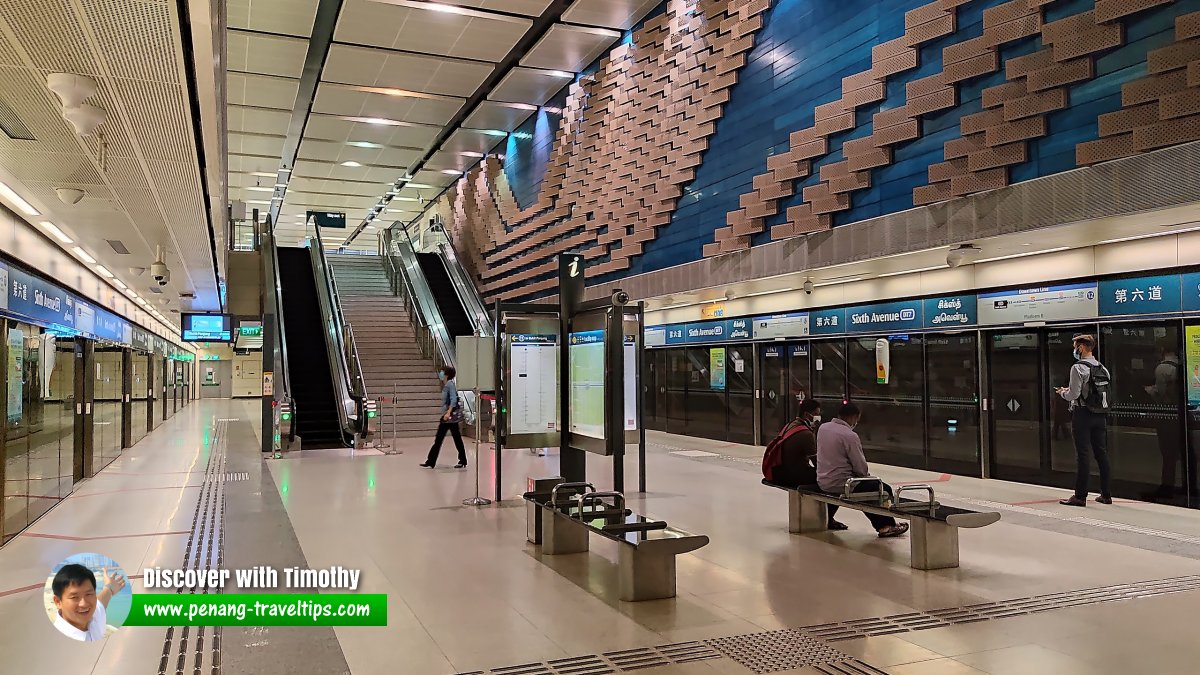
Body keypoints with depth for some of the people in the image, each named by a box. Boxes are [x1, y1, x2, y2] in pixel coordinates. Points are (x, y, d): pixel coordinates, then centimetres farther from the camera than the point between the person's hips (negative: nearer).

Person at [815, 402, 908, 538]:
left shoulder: (822, 428, 1)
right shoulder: (850, 436, -20)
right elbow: (860, 467, -14)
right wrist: (868, 475, 9)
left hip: (822, 482, 8)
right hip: (841, 484, -8)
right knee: (885, 490, 4)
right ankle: (887, 526, 15)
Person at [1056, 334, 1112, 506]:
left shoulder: (1078, 368, -12)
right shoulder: (1102, 369, 11)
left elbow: (1073, 395, -16)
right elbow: (1100, 393, 15)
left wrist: (1062, 392, 6)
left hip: (1083, 414, -7)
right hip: (1100, 414, 7)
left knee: (1083, 455, -5)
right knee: (1101, 453, 11)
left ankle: (1080, 496, -2)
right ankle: (1106, 494, 16)